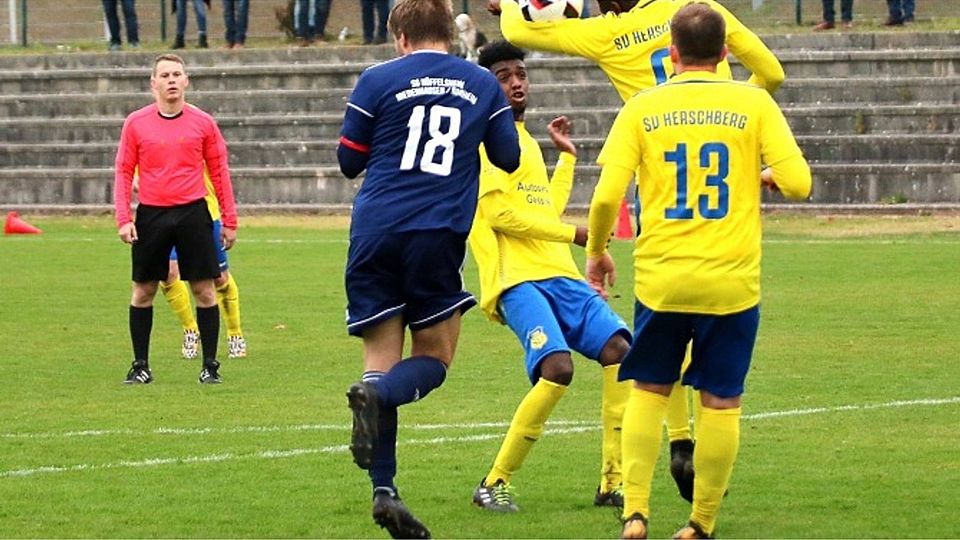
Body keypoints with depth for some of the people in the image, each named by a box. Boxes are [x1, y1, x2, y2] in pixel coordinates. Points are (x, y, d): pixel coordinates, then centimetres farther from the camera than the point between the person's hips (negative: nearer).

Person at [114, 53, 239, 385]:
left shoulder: (202, 123, 4)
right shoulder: (136, 123, 3)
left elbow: (219, 171, 8)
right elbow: (124, 171, 5)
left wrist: (229, 220, 6)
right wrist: (123, 218, -5)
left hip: (193, 213, 0)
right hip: (151, 215, 0)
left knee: (204, 290, -1)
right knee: (143, 291, 5)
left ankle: (210, 366, 7)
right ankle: (140, 365, 15)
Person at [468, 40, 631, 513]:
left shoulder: (527, 142, 26)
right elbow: (500, 212, -13)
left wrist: (567, 156, 37)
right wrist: (574, 234, -9)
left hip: (560, 275, 8)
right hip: (516, 278, -8)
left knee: (618, 349, -11)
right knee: (557, 368, -26)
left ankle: (613, 483, -7)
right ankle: (494, 483, -12)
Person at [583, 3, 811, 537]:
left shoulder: (643, 108, 0)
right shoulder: (753, 103, -1)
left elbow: (607, 196, -7)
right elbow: (799, 182, -8)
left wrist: (596, 252, 11)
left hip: (660, 278, 1)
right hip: (732, 281, -1)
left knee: (650, 391, 14)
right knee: (721, 403, 8)